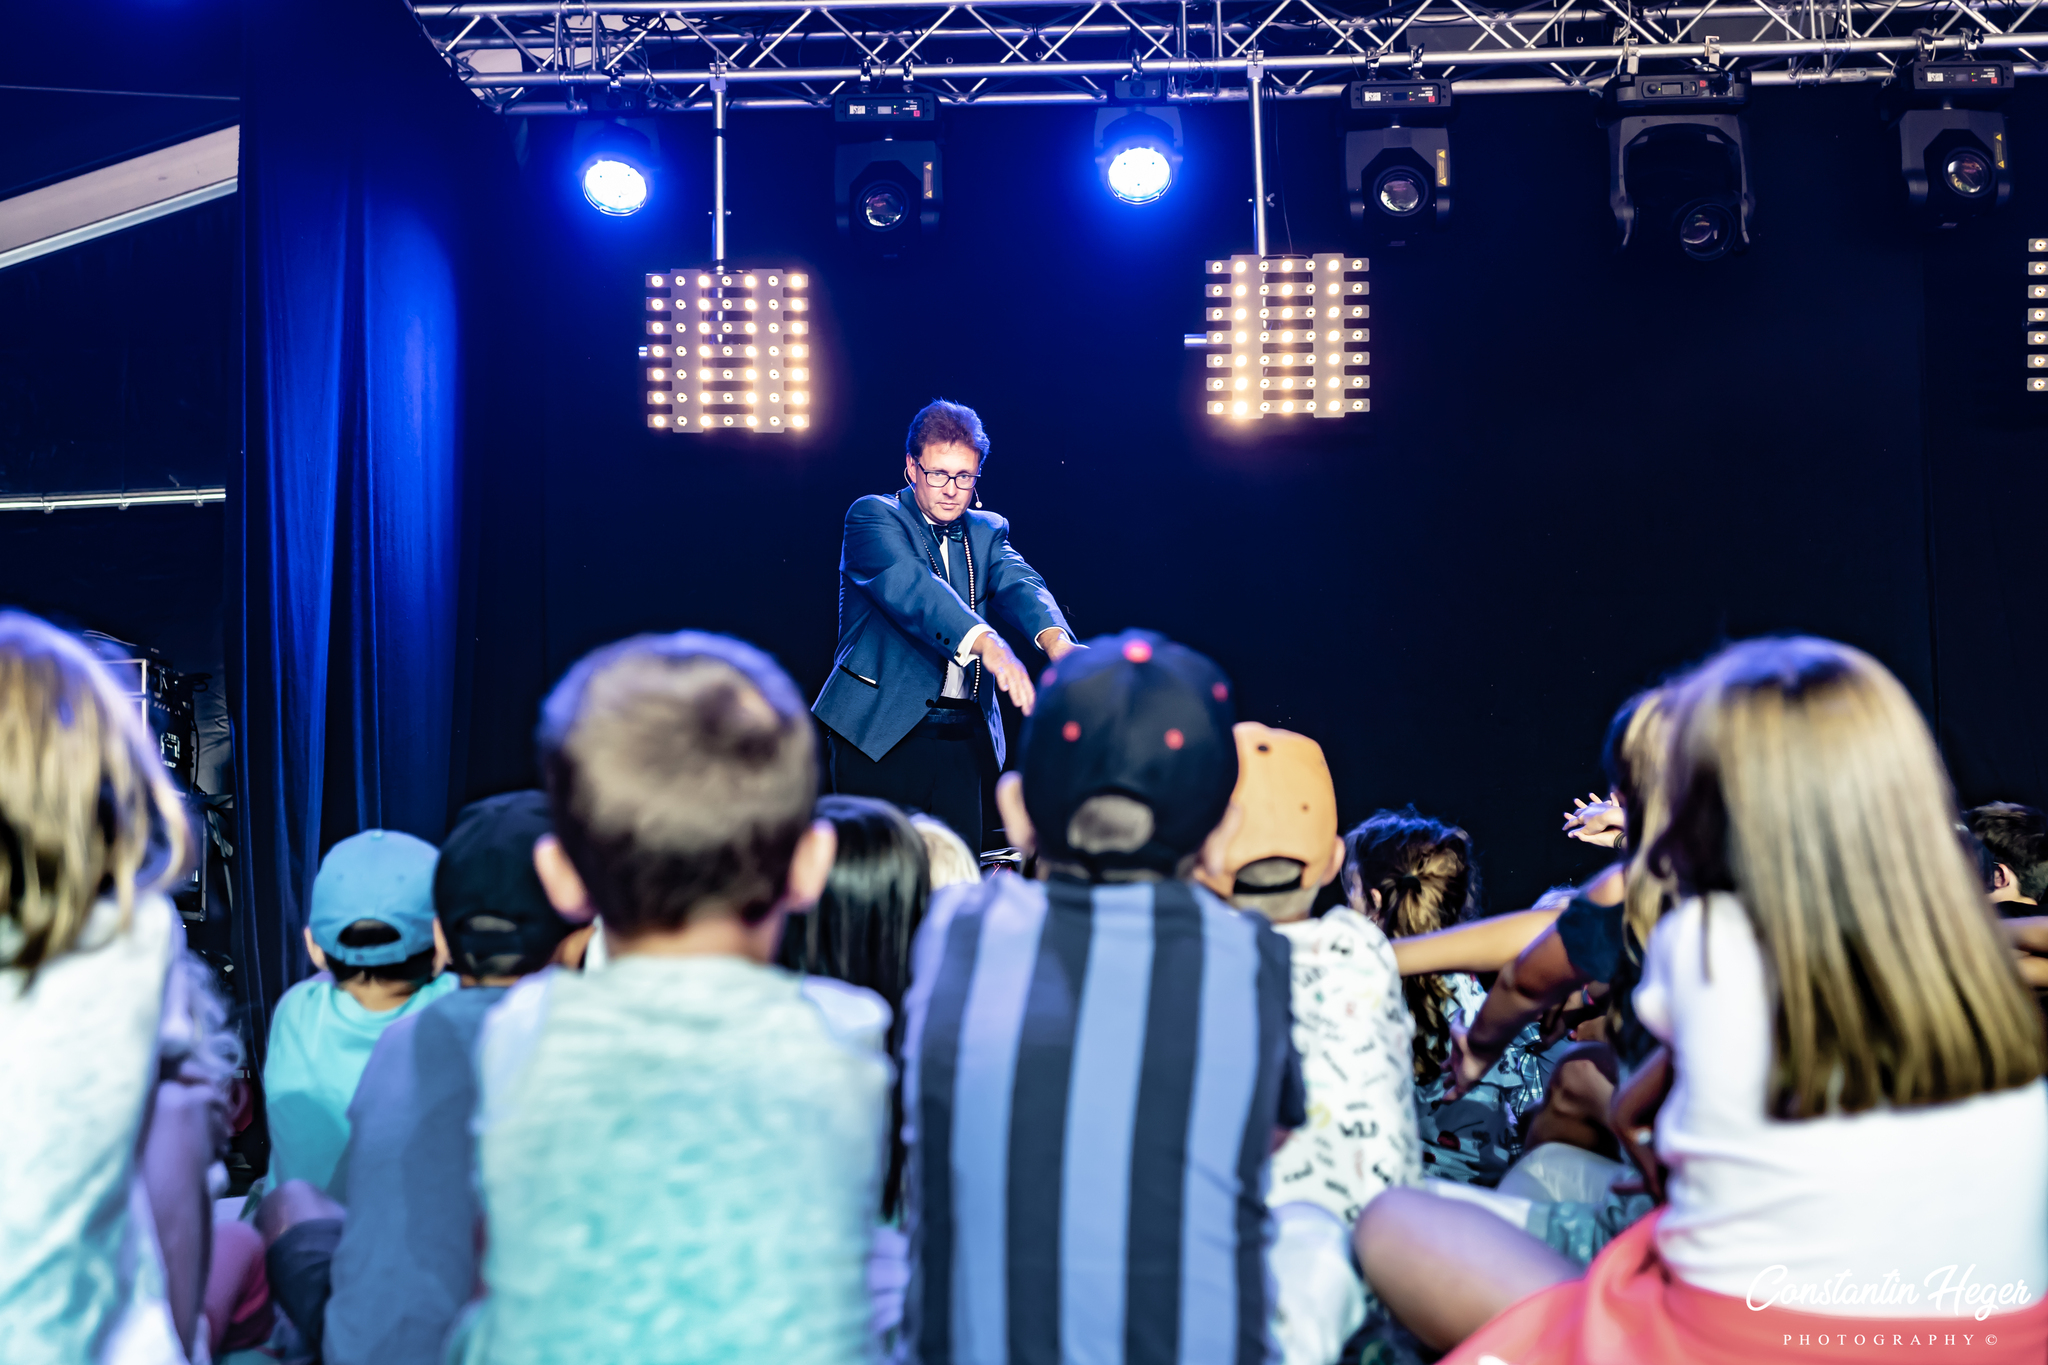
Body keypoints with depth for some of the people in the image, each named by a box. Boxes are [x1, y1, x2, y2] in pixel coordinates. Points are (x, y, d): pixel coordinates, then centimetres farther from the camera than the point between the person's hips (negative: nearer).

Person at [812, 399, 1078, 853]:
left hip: (964, 743, 5)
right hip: (883, 733, -5)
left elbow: (1019, 584, -5)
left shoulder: (987, 531, 15)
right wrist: (987, 643, -39)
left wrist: (1054, 637, -30)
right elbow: (909, 585, -21)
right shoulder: (873, 517, -2)